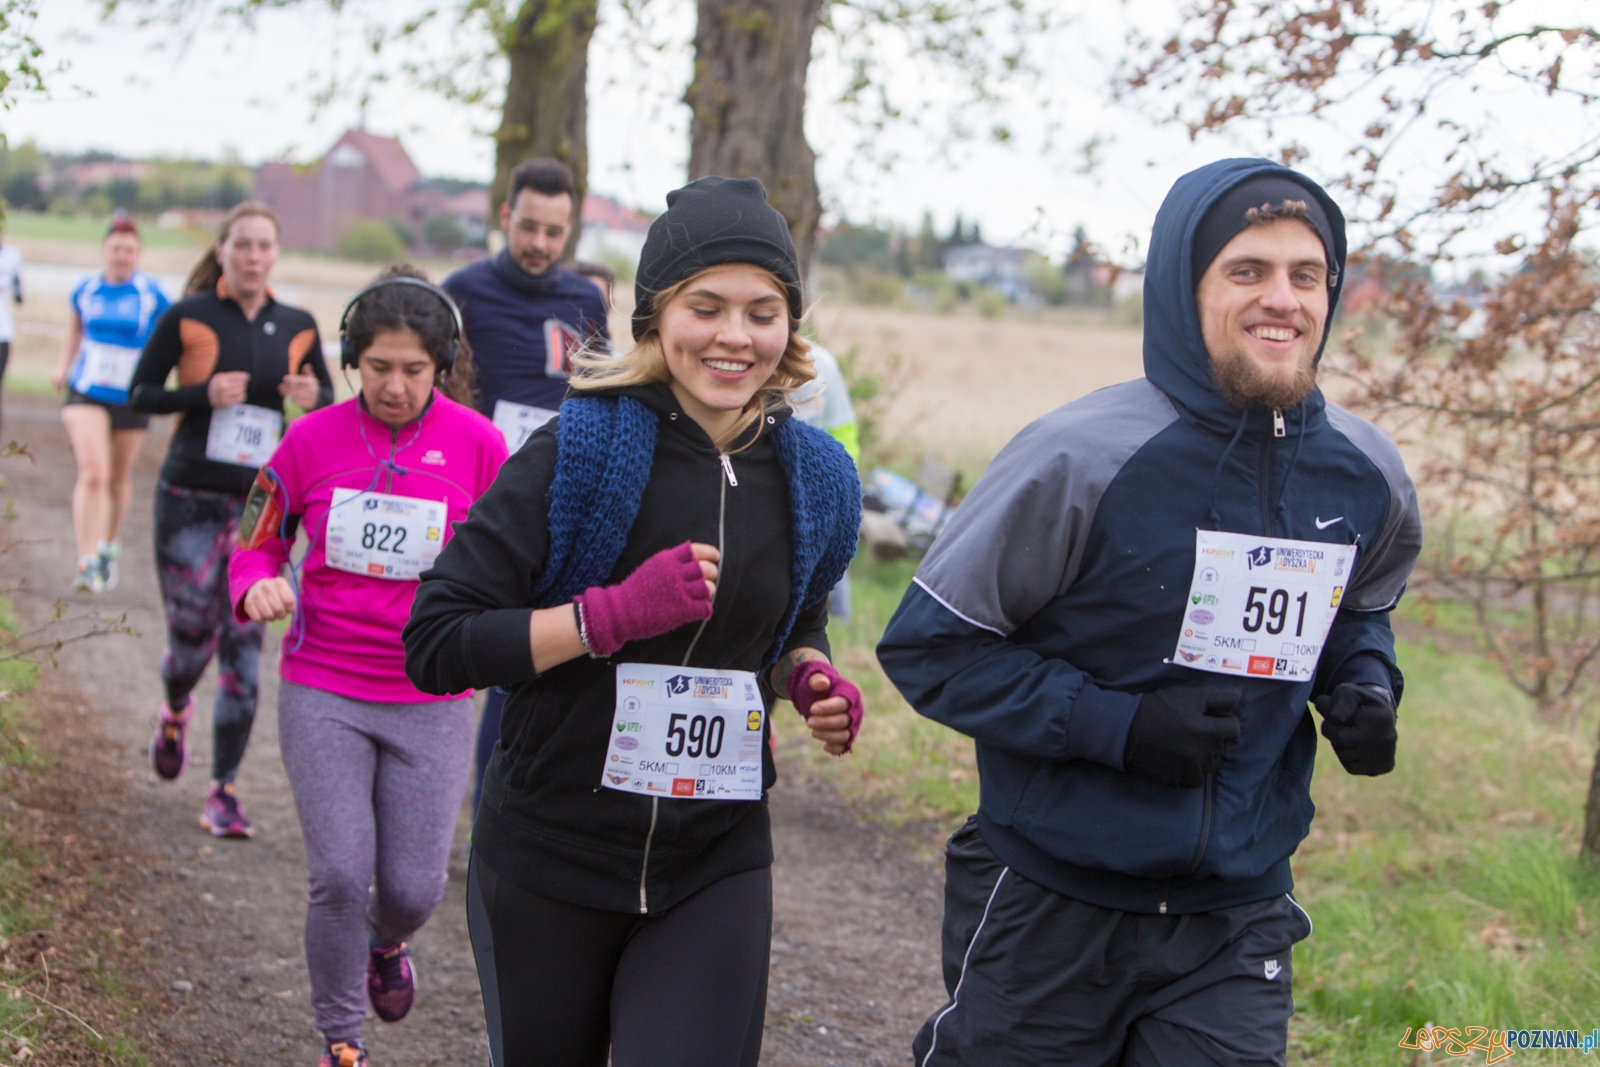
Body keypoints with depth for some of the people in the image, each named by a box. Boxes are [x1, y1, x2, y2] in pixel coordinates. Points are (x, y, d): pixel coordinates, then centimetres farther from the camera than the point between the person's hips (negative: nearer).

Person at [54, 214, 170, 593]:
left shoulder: (151, 294, -6)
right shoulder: (86, 290, 2)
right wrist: (65, 365, 10)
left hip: (131, 399, 0)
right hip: (86, 394, 0)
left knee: (117, 479, 13)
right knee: (92, 472, -17)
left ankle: (110, 547, 39)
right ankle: (87, 563, -20)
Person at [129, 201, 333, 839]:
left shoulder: (298, 327, 6)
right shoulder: (188, 318, -2)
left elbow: (330, 400, 16)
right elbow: (139, 394, 0)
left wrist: (314, 396, -8)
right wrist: (204, 394, -16)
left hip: (262, 504, 2)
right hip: (191, 500, -2)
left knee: (244, 648, -1)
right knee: (192, 639, -1)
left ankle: (223, 791, 7)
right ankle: (175, 713, 36)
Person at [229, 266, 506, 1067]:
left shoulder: (478, 444, -5)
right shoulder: (312, 439, -3)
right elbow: (256, 545, 7)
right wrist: (258, 587, -16)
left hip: (431, 701, 0)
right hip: (323, 692, 0)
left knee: (414, 887, 1)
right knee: (341, 875, -9)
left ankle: (386, 943, 41)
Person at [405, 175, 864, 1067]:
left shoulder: (810, 479, 2)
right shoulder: (580, 455, -13)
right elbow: (435, 645, -16)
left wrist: (812, 679, -2)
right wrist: (615, 612, -26)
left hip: (717, 870, 3)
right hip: (547, 862, -2)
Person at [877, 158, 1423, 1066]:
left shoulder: (1368, 478, 0)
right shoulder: (1083, 458, -16)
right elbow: (929, 644, -12)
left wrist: (1366, 686, -1)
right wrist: (1117, 725, -21)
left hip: (1239, 925, 4)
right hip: (1049, 913, -3)